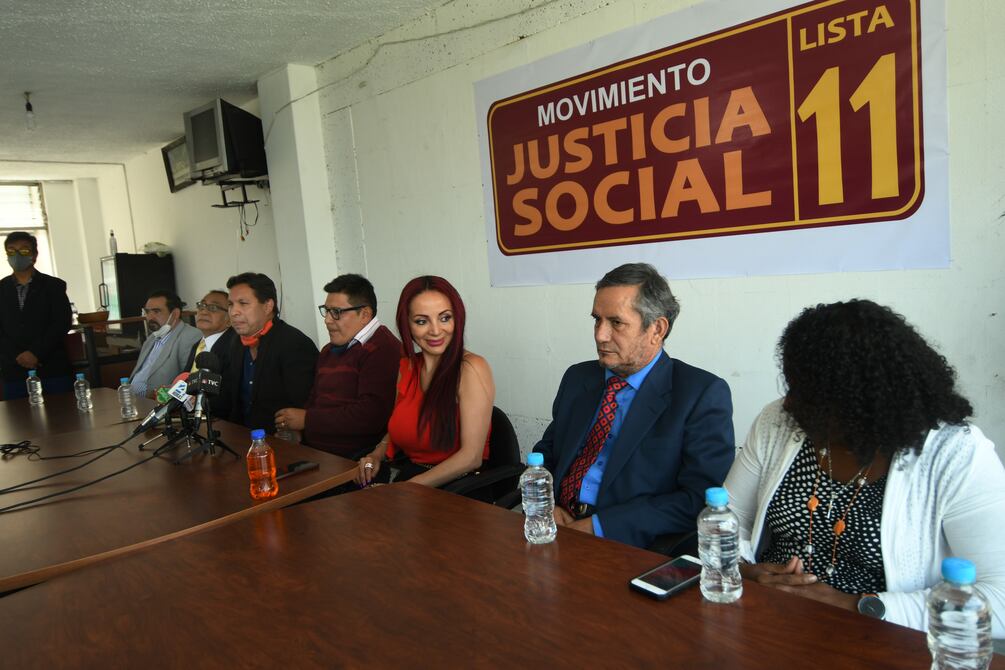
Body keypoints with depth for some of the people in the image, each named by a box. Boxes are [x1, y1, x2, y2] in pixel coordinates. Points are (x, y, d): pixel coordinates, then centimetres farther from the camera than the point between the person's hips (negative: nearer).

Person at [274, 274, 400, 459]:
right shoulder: (329, 350, 22)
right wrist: (291, 426, 4)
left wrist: (307, 420, -11)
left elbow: (371, 416, -21)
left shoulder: (383, 351, -12)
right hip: (312, 450, 8)